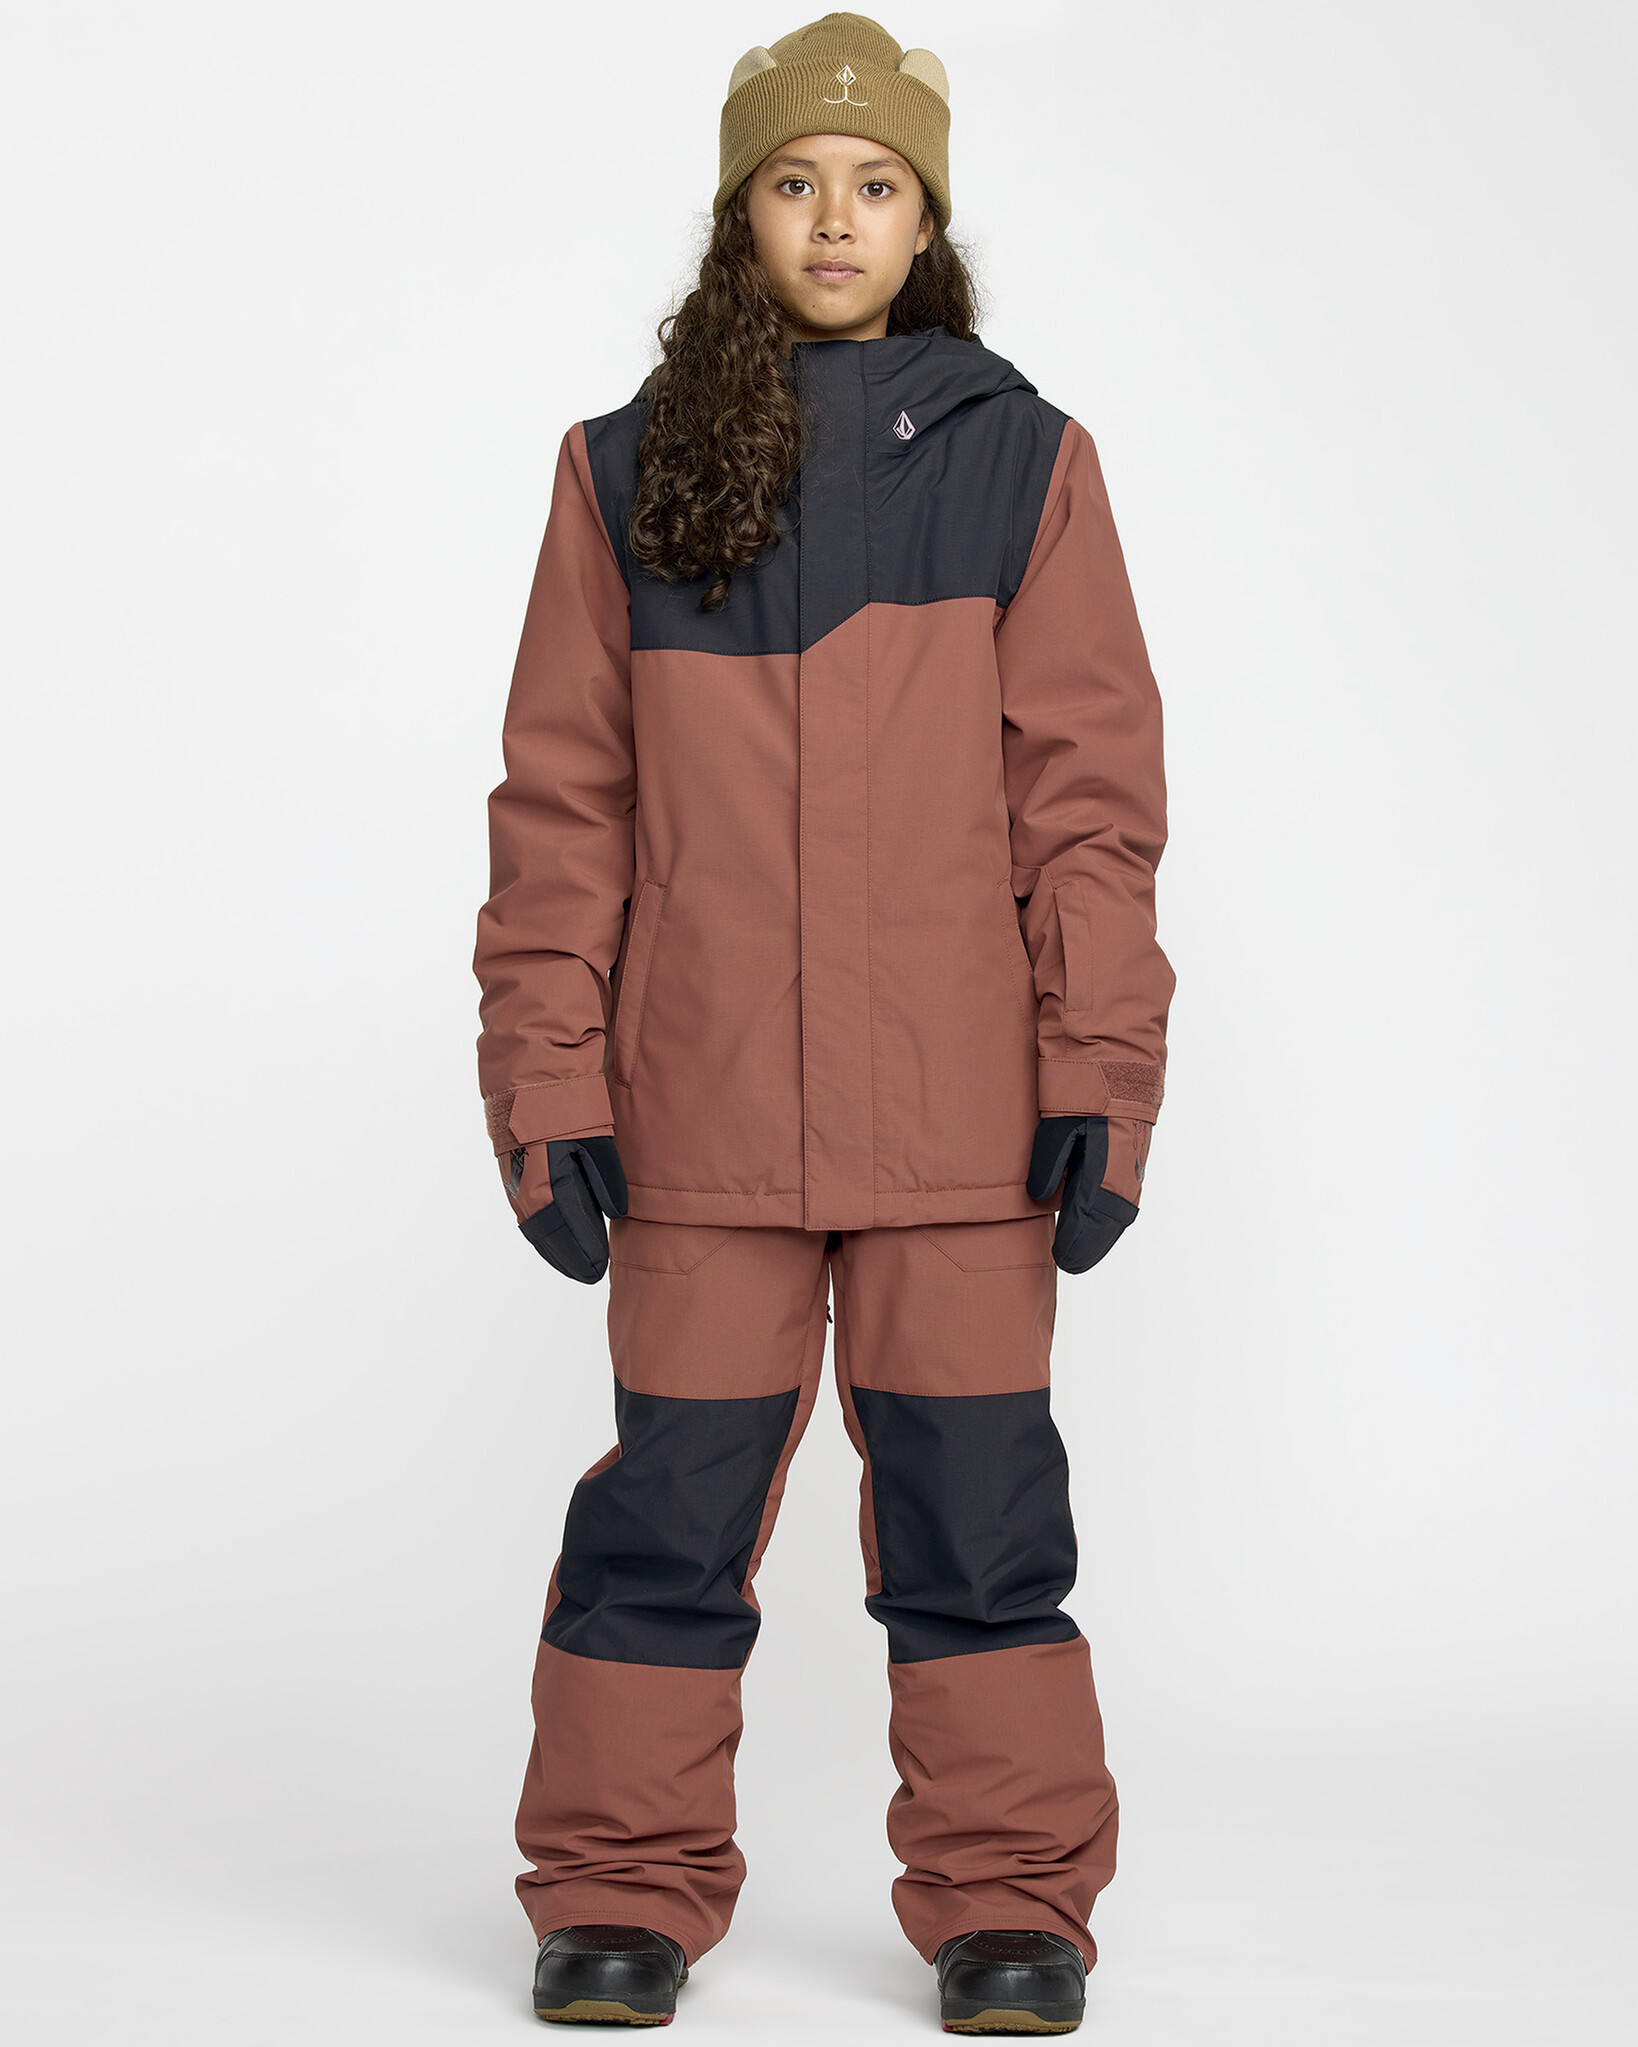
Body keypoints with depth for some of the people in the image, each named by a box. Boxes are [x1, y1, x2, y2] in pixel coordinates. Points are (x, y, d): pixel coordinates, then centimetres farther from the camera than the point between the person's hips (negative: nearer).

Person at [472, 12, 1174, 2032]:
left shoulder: (1021, 460, 5)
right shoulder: (627, 472, 6)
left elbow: (1089, 791, 2)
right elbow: (561, 804, 5)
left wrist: (1099, 1077, -4)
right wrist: (547, 1090, 0)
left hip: (956, 1103, 0)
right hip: (701, 1103, 1)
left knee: (972, 1497, 4)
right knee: (673, 1499, 6)